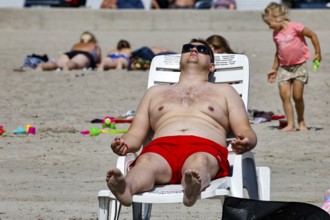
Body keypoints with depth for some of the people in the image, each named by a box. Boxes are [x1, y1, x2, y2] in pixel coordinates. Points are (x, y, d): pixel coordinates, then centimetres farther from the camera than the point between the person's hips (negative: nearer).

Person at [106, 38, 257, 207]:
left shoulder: (224, 91, 35)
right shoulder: (155, 92, 38)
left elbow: (245, 131, 21)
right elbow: (136, 134, 27)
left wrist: (246, 142, -7)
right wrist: (124, 144, 0)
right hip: (161, 147, 1)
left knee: (199, 161, -41)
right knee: (147, 162, -38)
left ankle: (192, 187, -76)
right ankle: (125, 188, -72)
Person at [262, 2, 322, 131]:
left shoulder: (295, 27, -11)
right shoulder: (276, 34, 8)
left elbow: (312, 35, -4)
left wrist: (317, 53, -3)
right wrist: (274, 69, 19)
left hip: (299, 66, -5)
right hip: (284, 67, 5)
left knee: (297, 96, -4)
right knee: (284, 95, -10)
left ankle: (301, 122, 17)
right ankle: (290, 125, -8)